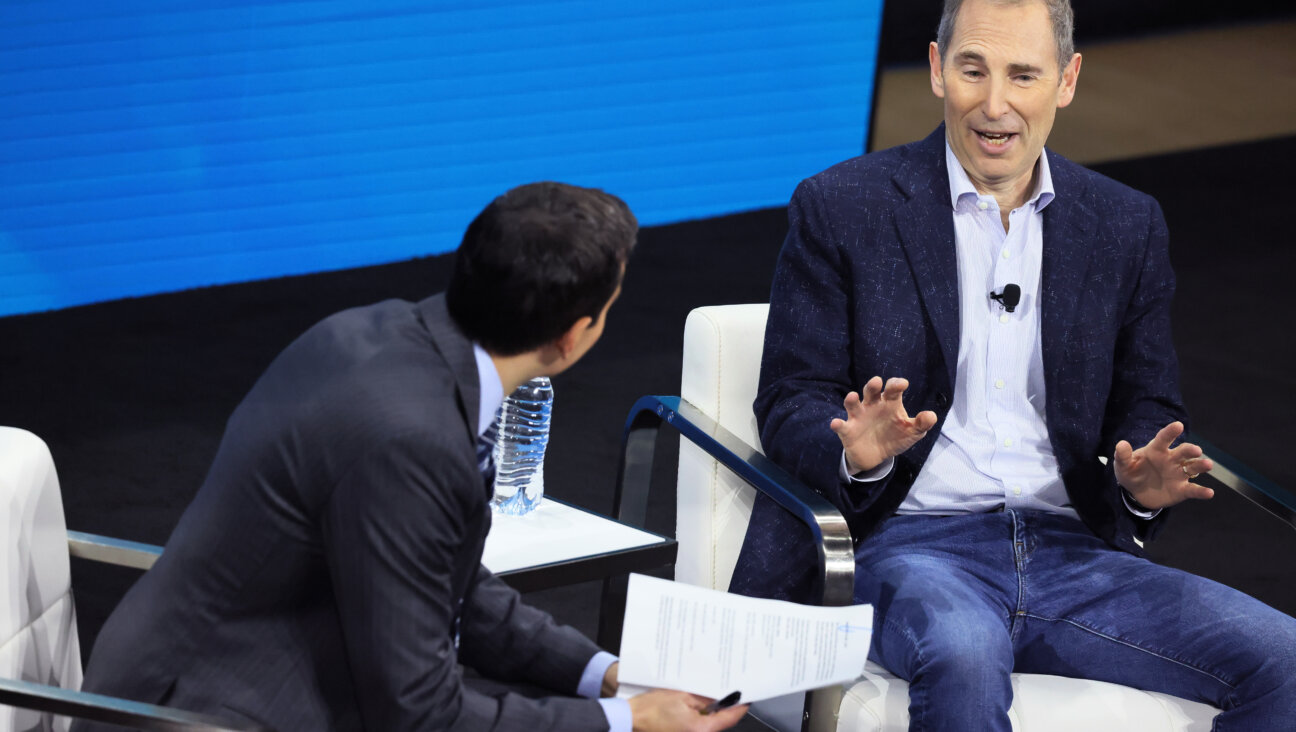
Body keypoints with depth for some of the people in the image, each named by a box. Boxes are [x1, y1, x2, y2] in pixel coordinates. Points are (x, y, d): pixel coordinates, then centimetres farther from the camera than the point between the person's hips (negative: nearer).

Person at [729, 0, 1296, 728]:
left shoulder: (1127, 226, 14)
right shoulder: (842, 208, 4)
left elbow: (1150, 412, 17)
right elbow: (791, 405, 3)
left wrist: (1144, 483, -7)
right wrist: (859, 450, -20)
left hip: (1070, 552, 4)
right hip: (913, 545, -3)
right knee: (963, 656, -39)